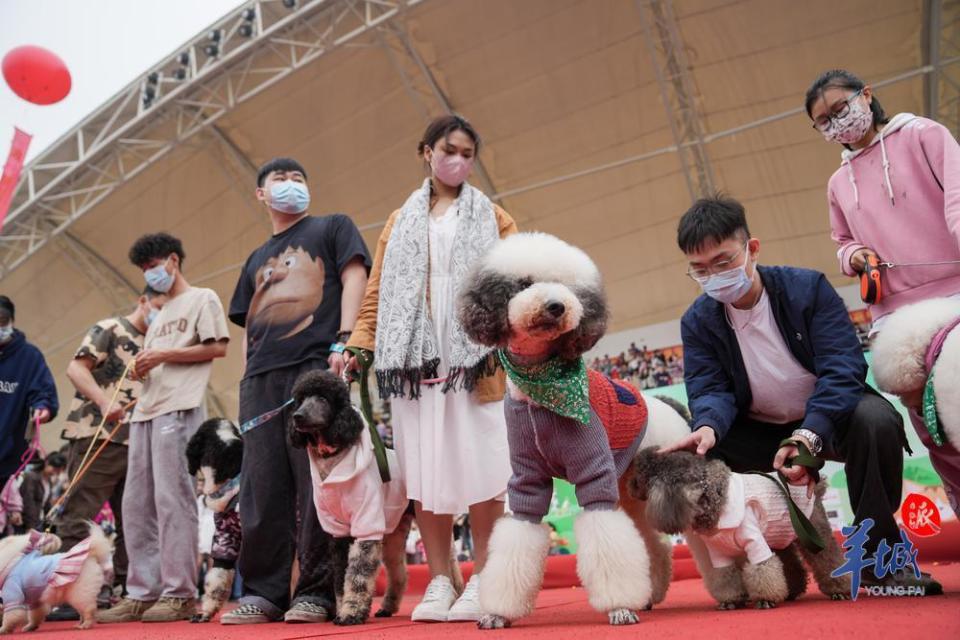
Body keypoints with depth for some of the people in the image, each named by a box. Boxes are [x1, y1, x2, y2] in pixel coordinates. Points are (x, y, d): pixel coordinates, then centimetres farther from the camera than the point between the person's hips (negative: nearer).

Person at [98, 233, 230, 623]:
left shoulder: (202, 299, 5)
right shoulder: (160, 314, 28)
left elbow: (217, 348, -6)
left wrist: (164, 355, -8)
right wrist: (141, 367, 4)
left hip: (178, 410, -8)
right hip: (145, 411, 8)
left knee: (172, 498, -11)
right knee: (136, 504, 5)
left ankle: (179, 593, -7)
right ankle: (142, 594, 10)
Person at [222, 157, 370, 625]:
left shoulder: (332, 228, 16)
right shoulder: (256, 259, 30)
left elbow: (354, 277, 1)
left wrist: (345, 340, -13)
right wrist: (248, 372, 13)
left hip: (317, 367, -5)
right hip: (260, 377, 5)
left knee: (317, 481, -8)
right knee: (262, 487, 2)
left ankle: (317, 591, -1)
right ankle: (263, 591, 10)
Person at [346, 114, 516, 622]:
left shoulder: (491, 217, 15)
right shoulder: (401, 222, 20)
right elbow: (378, 292, 13)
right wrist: (357, 346, 0)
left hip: (475, 353, -2)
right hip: (415, 356, 2)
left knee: (479, 464, -6)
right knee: (425, 467, 0)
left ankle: (483, 580, 4)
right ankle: (439, 582, 8)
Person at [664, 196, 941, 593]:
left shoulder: (807, 287, -16)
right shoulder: (697, 321, -8)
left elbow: (842, 367, -25)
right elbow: (710, 390, -16)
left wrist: (808, 435, -41)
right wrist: (709, 427, -42)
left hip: (829, 418, -2)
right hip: (760, 435, 3)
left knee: (876, 418, -35)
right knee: (696, 454, -23)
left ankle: (878, 554, -13)